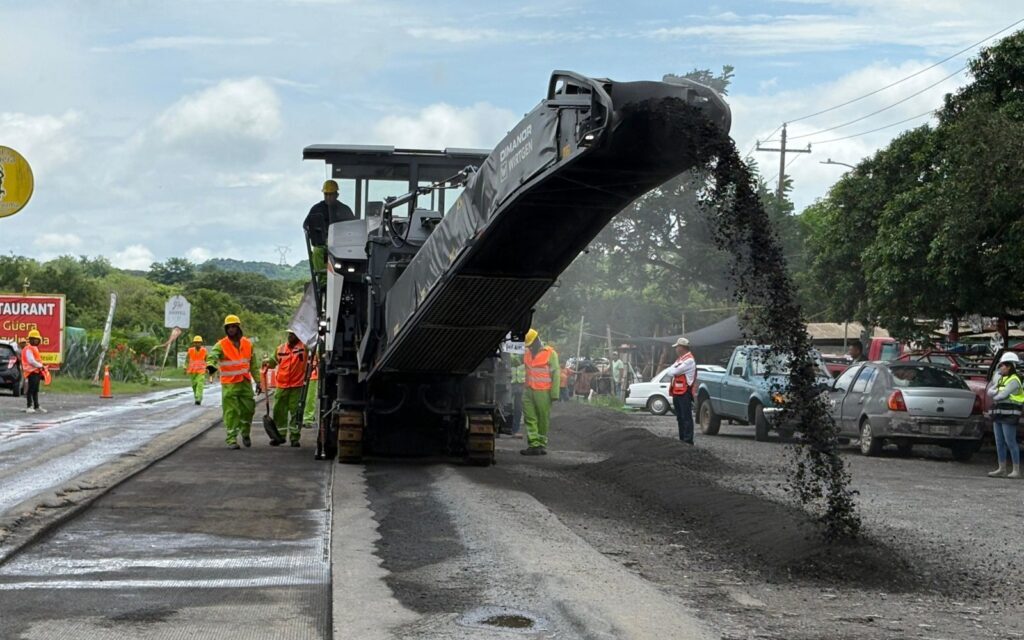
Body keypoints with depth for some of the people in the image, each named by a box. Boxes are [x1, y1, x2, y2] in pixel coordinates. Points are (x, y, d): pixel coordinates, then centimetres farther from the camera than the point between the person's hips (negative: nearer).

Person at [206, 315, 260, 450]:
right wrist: (211, 365, -47)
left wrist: (258, 381, 10)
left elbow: (253, 364, 13)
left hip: (246, 383, 4)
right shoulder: (221, 345, -6)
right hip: (229, 384, -4)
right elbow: (212, 356, -24)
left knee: (248, 409, 8)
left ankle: (245, 433, 32)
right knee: (231, 412, -5)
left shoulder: (247, 344, 7)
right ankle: (232, 439, 1)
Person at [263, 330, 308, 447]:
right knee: (279, 411, 7)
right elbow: (273, 360, 19)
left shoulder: (303, 347, -4)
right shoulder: (280, 349, 9)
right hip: (281, 386, 4)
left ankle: (294, 437, 8)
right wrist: (267, 362, 2)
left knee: (295, 412, 0)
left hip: (297, 386, -4)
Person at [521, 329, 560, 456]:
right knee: (530, 419, -4)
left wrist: (554, 393, -11)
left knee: (543, 420, 2)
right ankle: (534, 445, -5)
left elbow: (556, 374, -6)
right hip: (528, 392, 5)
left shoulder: (550, 353, -3)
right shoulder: (527, 354, 14)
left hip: (543, 393, -5)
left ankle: (542, 444, 11)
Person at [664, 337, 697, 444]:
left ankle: (688, 440, -10)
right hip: (677, 392, 10)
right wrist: (674, 370, -3)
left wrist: (672, 370, 5)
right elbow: (669, 371, 17)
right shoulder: (679, 359, 21)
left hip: (684, 392, -10)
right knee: (680, 417, 13)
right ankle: (682, 439, 19)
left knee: (686, 417, -9)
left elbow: (674, 371, -16)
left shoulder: (689, 360, -11)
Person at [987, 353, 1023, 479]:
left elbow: (1003, 395, -18)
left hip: (1009, 415, -9)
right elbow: (990, 391, 9)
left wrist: (995, 397, 1)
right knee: (999, 443, 8)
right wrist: (998, 392, -11)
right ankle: (1002, 469, 12)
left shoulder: (1014, 380, -10)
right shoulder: (1002, 380, 18)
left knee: (1010, 442, -8)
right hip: (998, 414, 9)